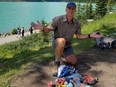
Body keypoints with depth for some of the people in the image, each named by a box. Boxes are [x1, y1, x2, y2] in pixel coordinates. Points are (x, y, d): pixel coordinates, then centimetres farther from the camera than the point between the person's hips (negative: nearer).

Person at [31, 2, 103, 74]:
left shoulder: (77, 23, -10)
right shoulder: (57, 19, -21)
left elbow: (79, 35, 3)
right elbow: (48, 30, -17)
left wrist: (90, 36, -10)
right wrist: (42, 28, -40)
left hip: (67, 45, 5)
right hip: (57, 42, -4)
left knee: (74, 62, -3)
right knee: (62, 40, -40)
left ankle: (62, 54, 29)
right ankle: (57, 61, -18)